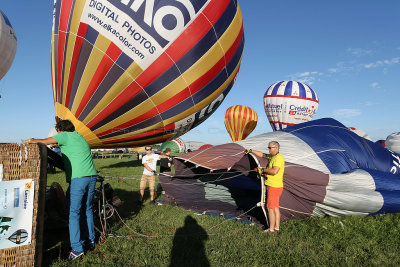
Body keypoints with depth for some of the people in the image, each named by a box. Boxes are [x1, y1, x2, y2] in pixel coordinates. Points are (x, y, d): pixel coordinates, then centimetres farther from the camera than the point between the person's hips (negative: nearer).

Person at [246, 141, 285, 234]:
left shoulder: (279, 158, -18)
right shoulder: (272, 156, 12)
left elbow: (274, 171, -30)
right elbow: (262, 155, 26)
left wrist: (263, 170, -16)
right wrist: (251, 151, 23)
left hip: (274, 187, -10)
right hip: (274, 186, 10)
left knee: (270, 208, -2)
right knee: (275, 207, 14)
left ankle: (271, 229, 8)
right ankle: (277, 228, 23)